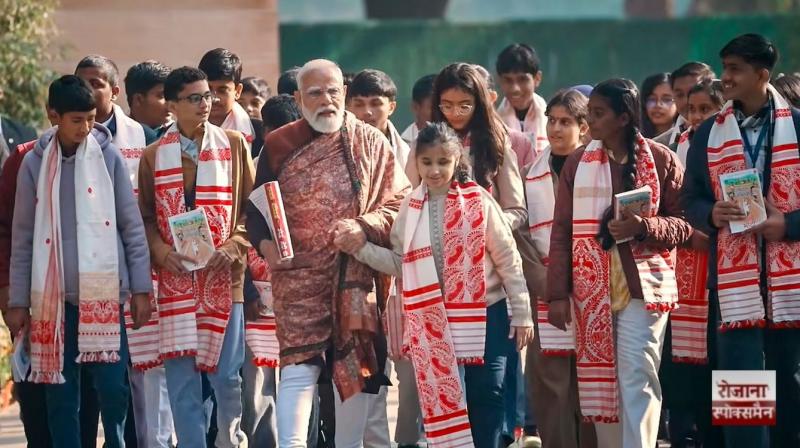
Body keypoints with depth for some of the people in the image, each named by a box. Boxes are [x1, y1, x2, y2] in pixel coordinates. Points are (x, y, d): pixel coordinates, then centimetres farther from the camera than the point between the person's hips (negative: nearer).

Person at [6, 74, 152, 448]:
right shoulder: (35, 163, 4)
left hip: (103, 294, -1)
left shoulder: (108, 157, 1)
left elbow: (132, 226, 4)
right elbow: (22, 237, 7)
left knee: (112, 388, -6)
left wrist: (141, 288, 0)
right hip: (53, 297, 1)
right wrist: (18, 301, 6)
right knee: (60, 396, 4)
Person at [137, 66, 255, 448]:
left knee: (227, 373, -2)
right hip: (176, 279, 1)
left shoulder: (234, 146, 6)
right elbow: (145, 217, 10)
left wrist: (234, 246, -9)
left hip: (225, 275, -1)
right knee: (180, 374, -1)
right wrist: (161, 251, -8)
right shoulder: (154, 155, 8)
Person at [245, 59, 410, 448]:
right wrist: (265, 243, -10)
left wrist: (365, 227, -14)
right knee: (299, 363, -12)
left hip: (358, 276, 1)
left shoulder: (372, 143, 6)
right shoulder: (279, 146, 6)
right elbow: (257, 210, 9)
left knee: (355, 367, 8)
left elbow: (399, 201, 3)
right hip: (299, 275, -1)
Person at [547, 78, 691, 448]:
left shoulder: (661, 160, -1)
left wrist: (644, 227, -19)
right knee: (599, 380, 7)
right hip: (592, 289, 3)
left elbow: (682, 224, 1)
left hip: (642, 286, -3)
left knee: (637, 378, -9)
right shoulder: (577, 163, 6)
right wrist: (558, 293, -1)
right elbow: (562, 231, 5)